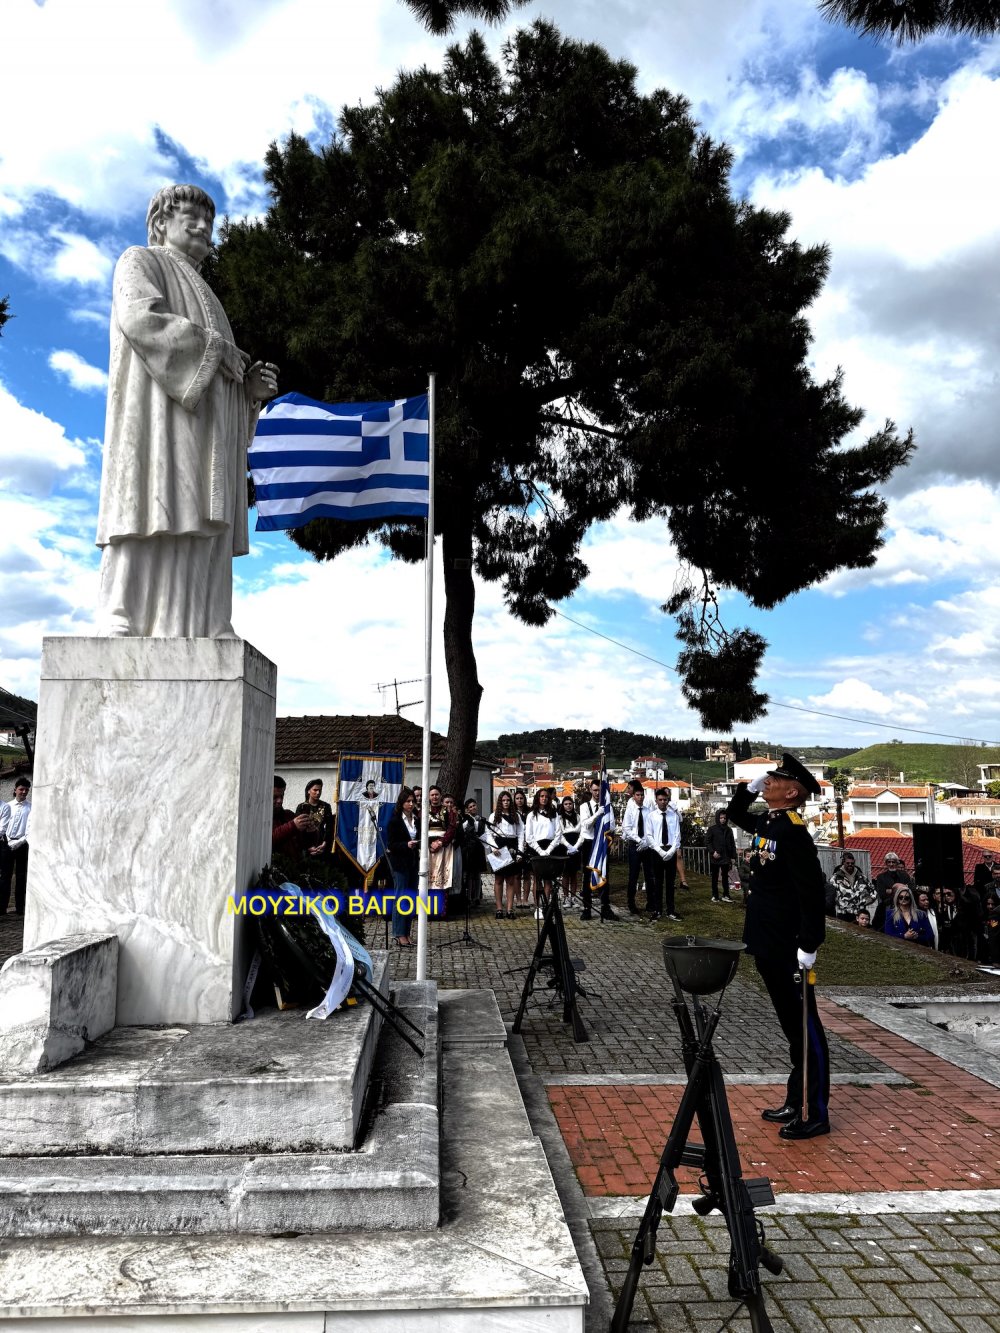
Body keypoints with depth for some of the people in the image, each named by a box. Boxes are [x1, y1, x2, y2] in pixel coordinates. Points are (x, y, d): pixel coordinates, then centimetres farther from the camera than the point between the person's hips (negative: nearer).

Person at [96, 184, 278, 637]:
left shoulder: (203, 300, 35)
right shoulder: (141, 262, 12)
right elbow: (141, 316, -11)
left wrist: (252, 385, 6)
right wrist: (215, 348, -9)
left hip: (204, 429, 8)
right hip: (160, 413, -8)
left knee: (198, 535, -6)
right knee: (156, 518, -20)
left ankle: (193, 636, -13)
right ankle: (123, 628, -25)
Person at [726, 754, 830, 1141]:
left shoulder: (793, 831, -18)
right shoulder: (767, 823, 8)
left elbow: (812, 891, -22)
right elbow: (734, 815, 29)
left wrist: (809, 945, -22)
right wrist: (750, 786, 12)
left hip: (789, 950, -9)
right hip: (768, 946, 9)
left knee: (805, 1029, 3)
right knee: (791, 1028, 17)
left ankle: (816, 1115, 13)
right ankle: (796, 1104, 28)